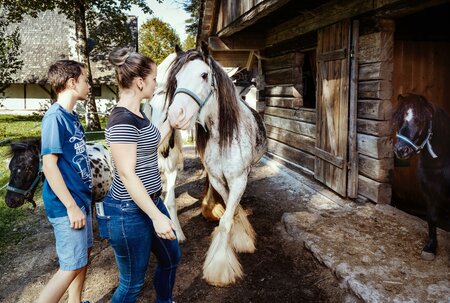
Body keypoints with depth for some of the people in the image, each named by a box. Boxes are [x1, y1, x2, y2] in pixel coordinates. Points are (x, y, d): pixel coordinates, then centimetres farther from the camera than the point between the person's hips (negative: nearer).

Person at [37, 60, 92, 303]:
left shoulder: (72, 116, 8)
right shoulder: (55, 117, -18)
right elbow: (49, 165, -21)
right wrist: (71, 206, -21)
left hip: (81, 199, 9)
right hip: (67, 205, -9)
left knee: (83, 255, 18)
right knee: (72, 266, -2)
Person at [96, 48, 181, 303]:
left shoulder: (137, 113, 5)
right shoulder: (122, 121, -24)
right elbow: (127, 175, -25)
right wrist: (157, 216, -23)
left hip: (151, 201, 10)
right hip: (130, 211, -10)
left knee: (171, 257, 27)